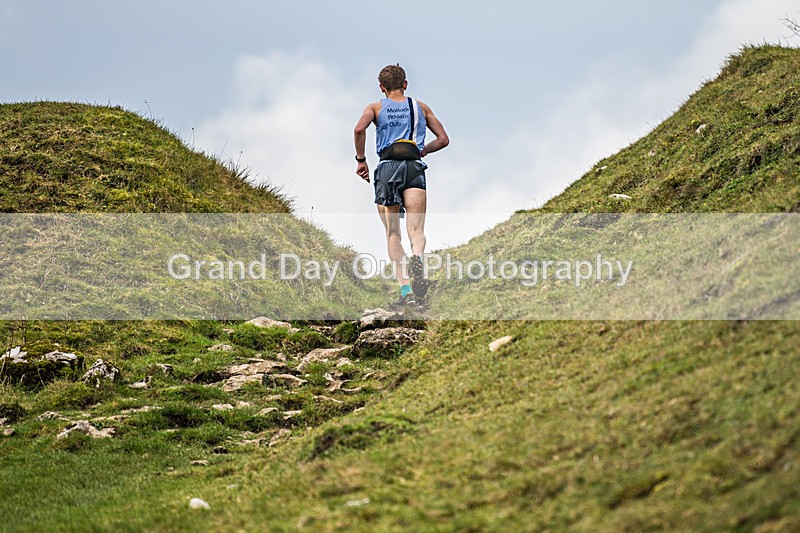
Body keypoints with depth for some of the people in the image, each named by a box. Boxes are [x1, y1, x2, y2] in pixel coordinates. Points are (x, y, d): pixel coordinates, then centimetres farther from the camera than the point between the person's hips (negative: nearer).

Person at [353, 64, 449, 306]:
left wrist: (361, 160, 2)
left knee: (393, 234, 6)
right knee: (416, 229, -10)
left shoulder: (375, 108, 14)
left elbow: (360, 129, -7)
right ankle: (416, 259, -45)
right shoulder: (420, 107, 20)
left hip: (387, 168, 0)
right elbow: (443, 139, 18)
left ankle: (405, 290, -4)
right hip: (414, 168, 0)